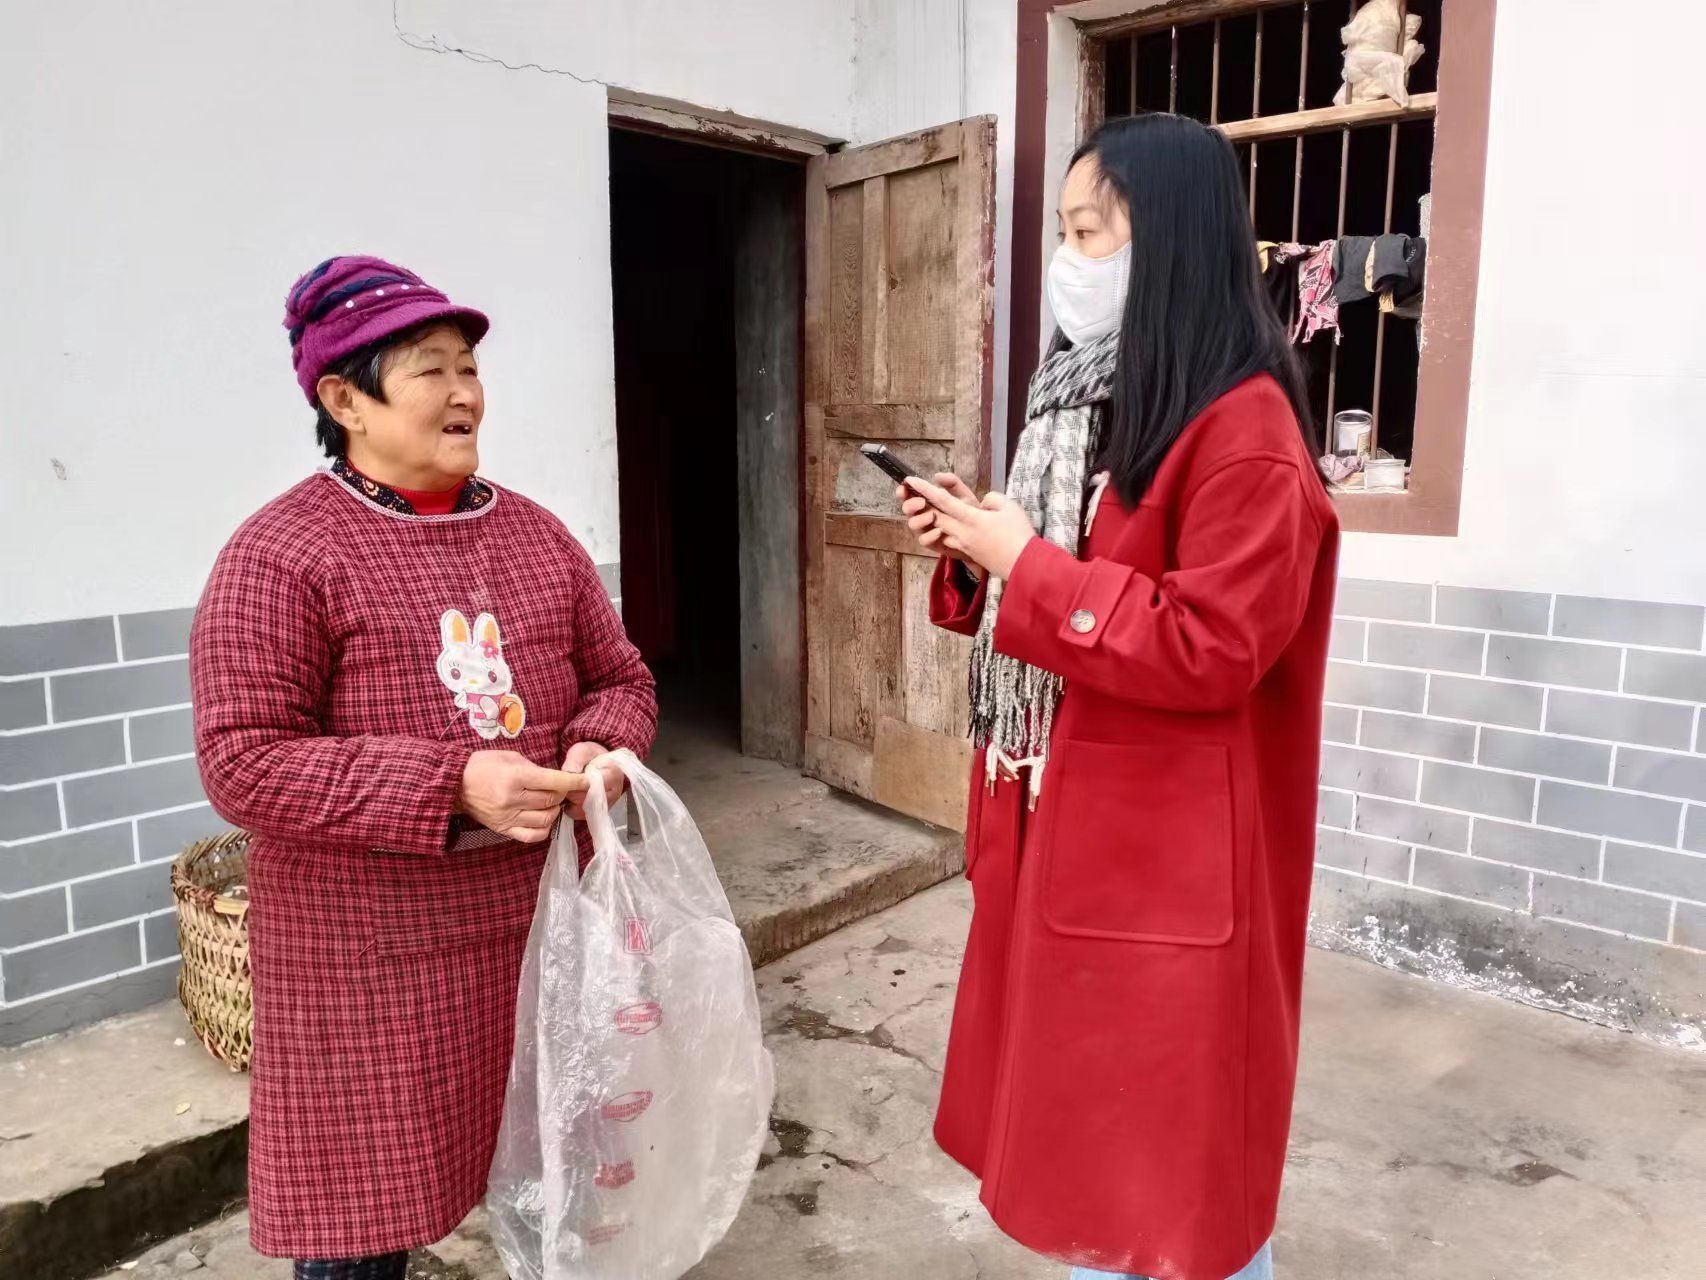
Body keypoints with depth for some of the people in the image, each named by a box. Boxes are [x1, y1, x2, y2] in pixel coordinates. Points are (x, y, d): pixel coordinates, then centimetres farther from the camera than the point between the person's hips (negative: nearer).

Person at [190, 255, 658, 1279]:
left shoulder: (535, 531, 7)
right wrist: (453, 786, -24)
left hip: (539, 917, 5)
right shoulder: (281, 554, -11)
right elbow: (243, 762, -16)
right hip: (372, 953, -4)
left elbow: (621, 678, 12)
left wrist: (599, 751, -11)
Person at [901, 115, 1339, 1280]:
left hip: (1170, 848, -9)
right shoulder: (1097, 398, 11)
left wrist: (1024, 563, -20)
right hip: (1067, 817, 9)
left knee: (1172, 1137, 9)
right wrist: (974, 552, 0)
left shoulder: (1243, 430, -17)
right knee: (1083, 1112, 21)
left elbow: (1208, 651, -22)